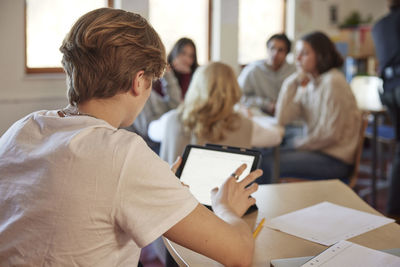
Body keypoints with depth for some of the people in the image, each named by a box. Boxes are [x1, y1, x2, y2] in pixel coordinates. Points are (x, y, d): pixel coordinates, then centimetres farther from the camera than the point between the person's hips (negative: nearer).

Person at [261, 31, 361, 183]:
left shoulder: (333, 82, -16)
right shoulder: (309, 84, 10)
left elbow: (330, 134, -18)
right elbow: (282, 119, 0)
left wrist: (299, 143, -3)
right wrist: (291, 83, -3)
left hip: (335, 159, -8)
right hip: (317, 151, 9)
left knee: (268, 166, -18)